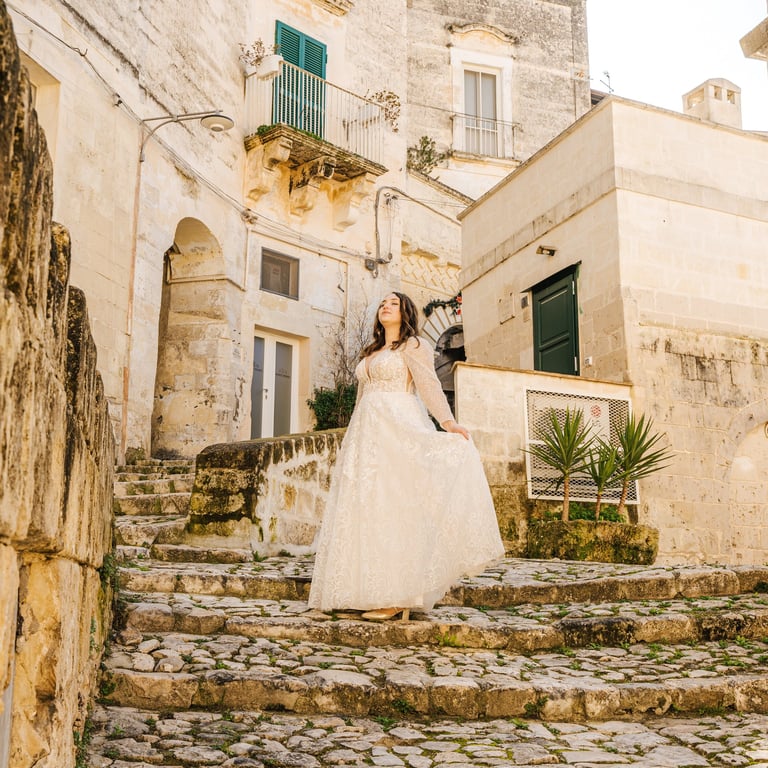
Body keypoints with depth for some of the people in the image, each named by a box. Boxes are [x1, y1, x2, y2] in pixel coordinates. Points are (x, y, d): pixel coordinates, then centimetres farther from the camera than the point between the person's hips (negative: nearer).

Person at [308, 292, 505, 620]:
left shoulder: (413, 345, 4)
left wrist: (448, 422, -25)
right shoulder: (370, 353, 24)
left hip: (399, 432, -7)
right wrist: (353, 442, 20)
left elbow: (429, 385, -10)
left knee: (393, 507, -12)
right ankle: (373, 591, 4)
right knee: (366, 507, 1)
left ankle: (397, 597, -12)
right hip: (368, 434, 7)